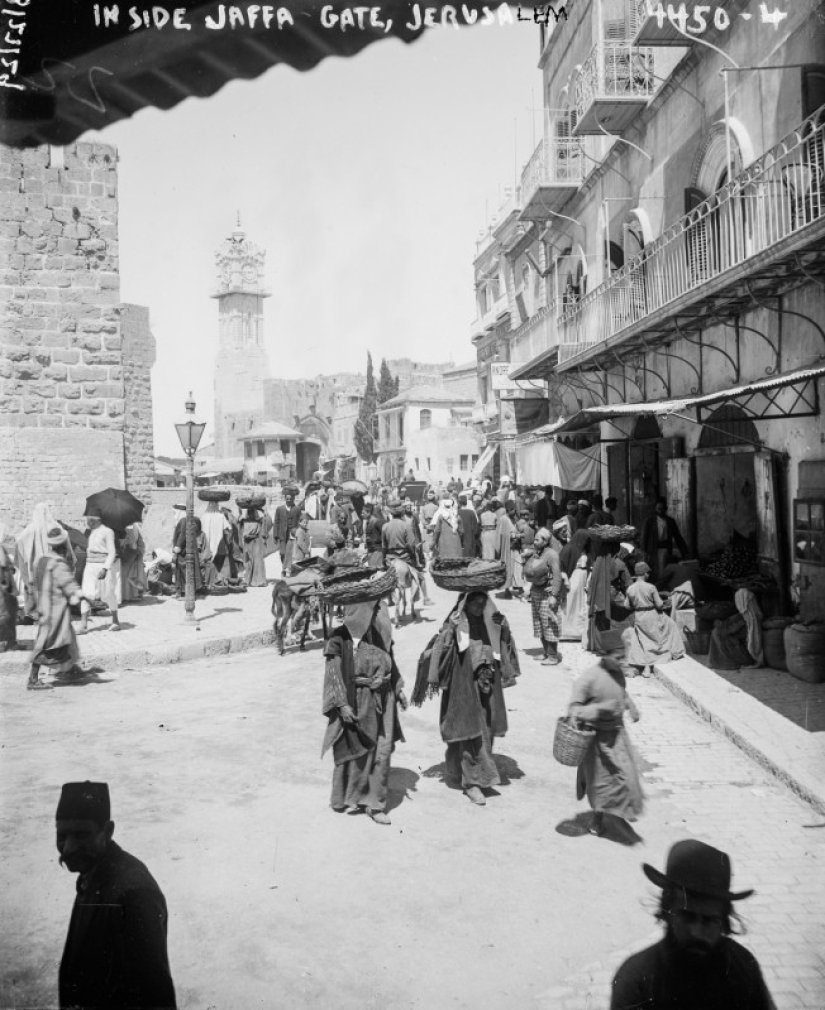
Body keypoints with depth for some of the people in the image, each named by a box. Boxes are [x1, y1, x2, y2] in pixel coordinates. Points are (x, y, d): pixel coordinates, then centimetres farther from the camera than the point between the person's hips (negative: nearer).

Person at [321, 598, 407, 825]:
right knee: (356, 751, 6)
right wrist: (342, 704, -18)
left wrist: (398, 689, 14)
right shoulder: (340, 639, -13)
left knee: (382, 751, 4)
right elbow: (334, 674, -14)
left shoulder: (380, 635, 5)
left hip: (382, 702, 5)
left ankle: (374, 802, 14)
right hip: (357, 703, -5)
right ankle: (347, 797, 26)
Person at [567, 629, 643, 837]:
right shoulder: (588, 678, -25)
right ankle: (596, 821, 32)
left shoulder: (618, 672, -4)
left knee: (625, 774, 13)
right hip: (598, 736, -6)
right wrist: (600, 708, -33)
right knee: (601, 780, 9)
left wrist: (631, 706, 4)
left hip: (618, 733, 6)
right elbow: (573, 709, -21)